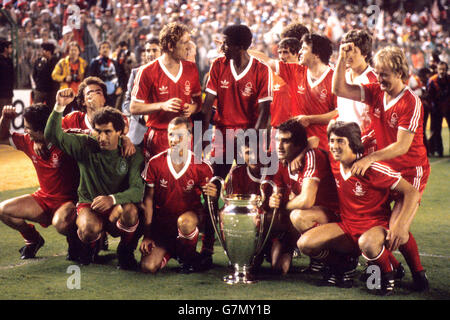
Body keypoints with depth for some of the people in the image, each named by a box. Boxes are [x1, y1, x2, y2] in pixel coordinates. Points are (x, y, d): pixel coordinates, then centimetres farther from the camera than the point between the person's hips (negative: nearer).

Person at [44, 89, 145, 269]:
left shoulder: (132, 155, -7)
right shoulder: (85, 146, -4)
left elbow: (138, 190, -19)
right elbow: (52, 135, -15)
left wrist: (113, 199, -38)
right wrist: (59, 107, -30)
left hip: (116, 210, 0)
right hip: (88, 206, 0)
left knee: (130, 209, -36)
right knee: (90, 228, -35)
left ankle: (125, 250, -4)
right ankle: (88, 246, 7)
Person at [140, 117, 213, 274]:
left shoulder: (202, 168, -9)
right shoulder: (155, 164, -7)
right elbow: (148, 199, -1)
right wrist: (147, 235, -4)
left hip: (189, 216, -1)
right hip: (162, 223, 2)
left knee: (185, 221, -40)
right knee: (147, 267, -17)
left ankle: (189, 257, -7)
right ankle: (168, 253, 19)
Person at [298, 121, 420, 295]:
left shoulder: (372, 169, -18)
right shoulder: (334, 167, 0)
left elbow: (412, 192, -18)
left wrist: (401, 227, -28)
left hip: (376, 227, -6)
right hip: (347, 227, 6)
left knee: (367, 243, -42)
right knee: (305, 243, -15)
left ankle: (388, 273, -9)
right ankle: (341, 266, 14)